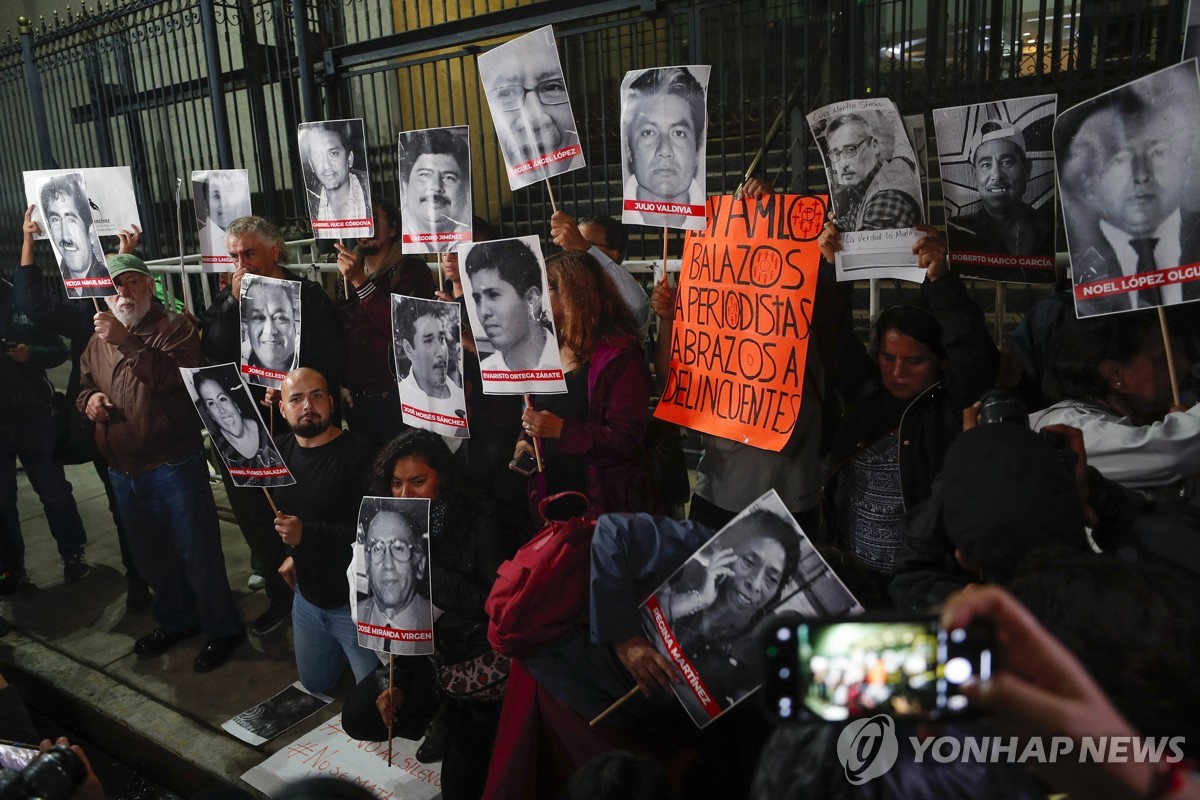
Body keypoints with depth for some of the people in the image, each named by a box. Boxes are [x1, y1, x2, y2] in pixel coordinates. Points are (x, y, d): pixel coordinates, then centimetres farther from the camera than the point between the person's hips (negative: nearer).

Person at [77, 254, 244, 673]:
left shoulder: (174, 327, -8)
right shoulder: (98, 340, 13)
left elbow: (173, 377, -23)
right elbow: (84, 384, 24)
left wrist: (126, 341, -28)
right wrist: (88, 399, 1)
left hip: (173, 465, -7)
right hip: (123, 472, 7)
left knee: (197, 553, 0)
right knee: (151, 556, 21)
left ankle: (222, 629, 16)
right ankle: (175, 620, 40)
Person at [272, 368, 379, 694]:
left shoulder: (359, 453, -23)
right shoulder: (280, 450, 2)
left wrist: (307, 534, -32)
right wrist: (289, 553, 15)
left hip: (356, 602, -7)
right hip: (308, 596, 7)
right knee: (315, 684, 24)